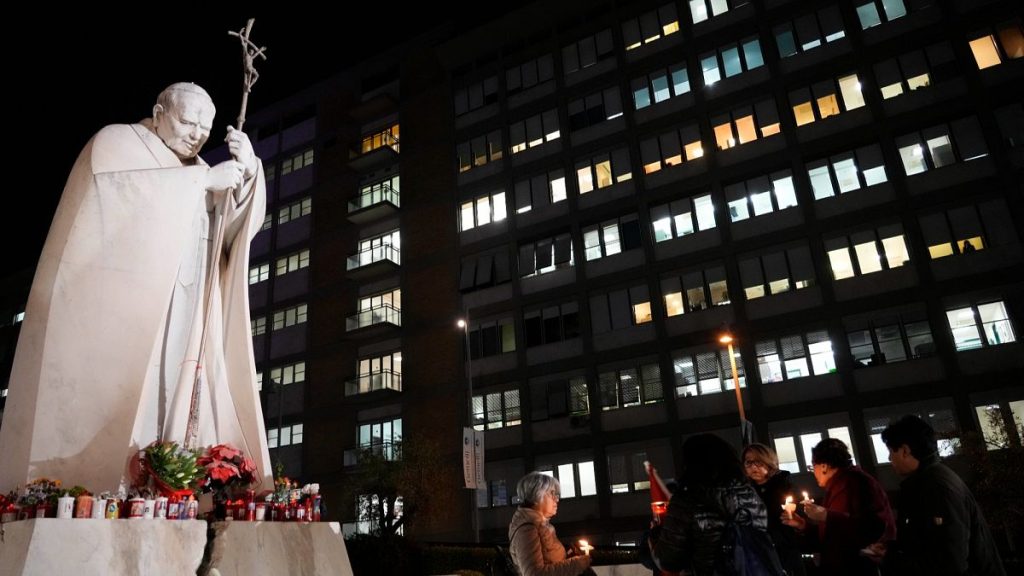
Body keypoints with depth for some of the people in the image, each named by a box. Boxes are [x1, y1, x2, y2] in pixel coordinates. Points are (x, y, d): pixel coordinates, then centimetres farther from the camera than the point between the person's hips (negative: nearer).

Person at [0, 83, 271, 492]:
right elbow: (123, 186, -15)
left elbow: (238, 226, 10)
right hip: (118, 308, -5)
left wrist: (247, 171, -6)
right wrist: (205, 179, -14)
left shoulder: (197, 172, 24)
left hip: (180, 317, 6)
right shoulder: (117, 141, 8)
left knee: (174, 406, -5)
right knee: (105, 397, -12)